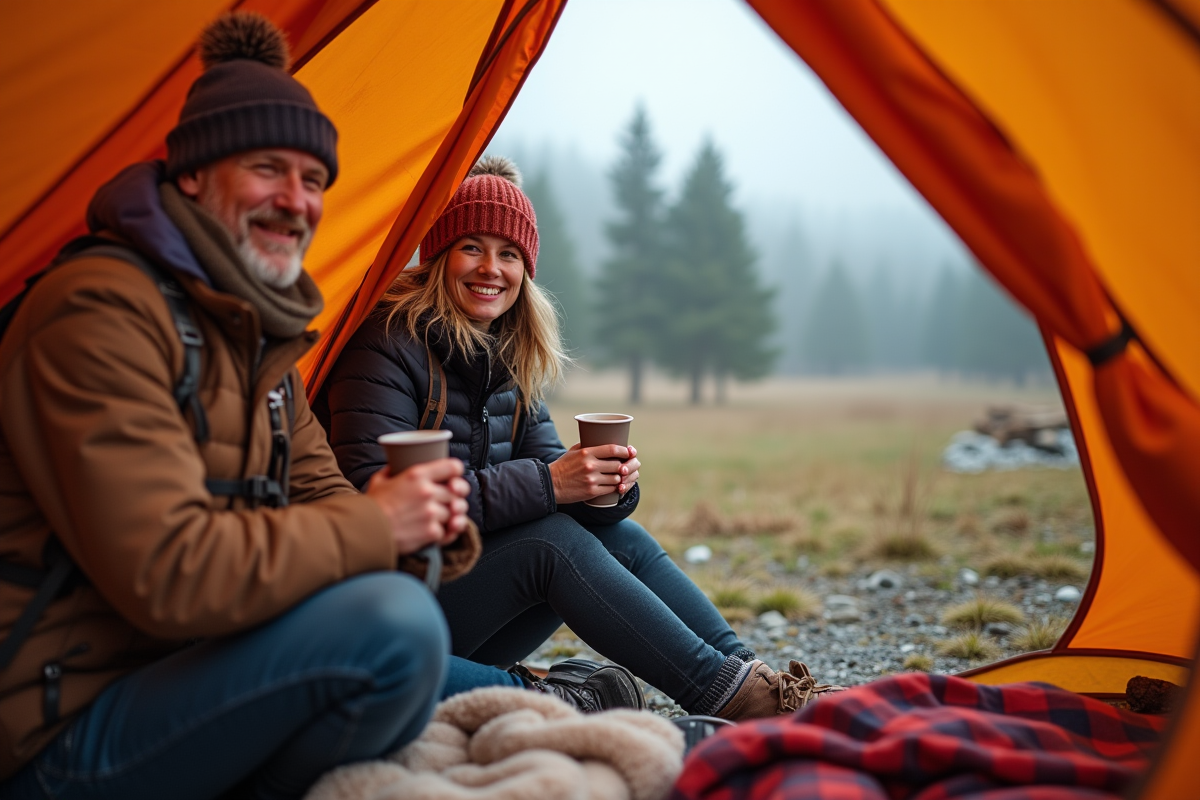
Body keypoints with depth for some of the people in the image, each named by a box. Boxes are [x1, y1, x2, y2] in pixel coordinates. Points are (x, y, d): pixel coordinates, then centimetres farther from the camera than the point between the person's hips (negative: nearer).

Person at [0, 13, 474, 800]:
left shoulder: (257, 331, 14)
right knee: (390, 625, -27)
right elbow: (167, 578, -27)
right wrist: (373, 526, -19)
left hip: (166, 674, 10)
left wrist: (416, 515, -10)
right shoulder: (104, 310, -18)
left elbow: (319, 495, 12)